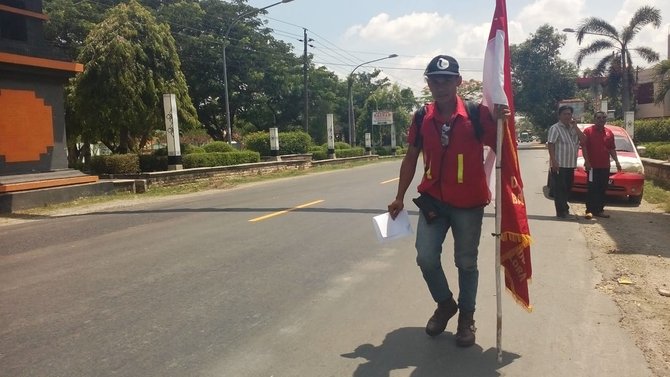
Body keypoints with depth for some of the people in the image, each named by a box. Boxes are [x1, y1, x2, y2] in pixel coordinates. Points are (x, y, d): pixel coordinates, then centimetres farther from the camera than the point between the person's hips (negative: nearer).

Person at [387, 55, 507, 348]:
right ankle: (444, 304, 29)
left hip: (469, 202, -2)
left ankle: (467, 317, 31)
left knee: (466, 262, 10)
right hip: (433, 199, 3)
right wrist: (400, 197, 6)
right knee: (426, 258, 0)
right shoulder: (421, 118, -1)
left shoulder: (477, 113, -11)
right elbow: (411, 158, 7)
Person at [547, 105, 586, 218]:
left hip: (570, 165, 7)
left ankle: (564, 209, 24)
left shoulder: (573, 128, 16)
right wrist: (554, 161, -21)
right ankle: (561, 212, -4)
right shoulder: (555, 128, -6)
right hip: (559, 165, -7)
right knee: (559, 189, -5)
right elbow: (550, 145, -13)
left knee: (567, 188, 13)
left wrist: (575, 126, -3)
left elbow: (583, 139, 4)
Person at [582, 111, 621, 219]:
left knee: (602, 189, 8)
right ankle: (589, 210, -2)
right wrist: (586, 161, -14)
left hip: (605, 166, 5)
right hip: (593, 166, -5)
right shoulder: (588, 131, -2)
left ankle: (599, 210, 15)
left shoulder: (609, 133, 13)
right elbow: (584, 147, -7)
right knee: (592, 189, -5)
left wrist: (617, 161, 10)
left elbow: (612, 149, 17)